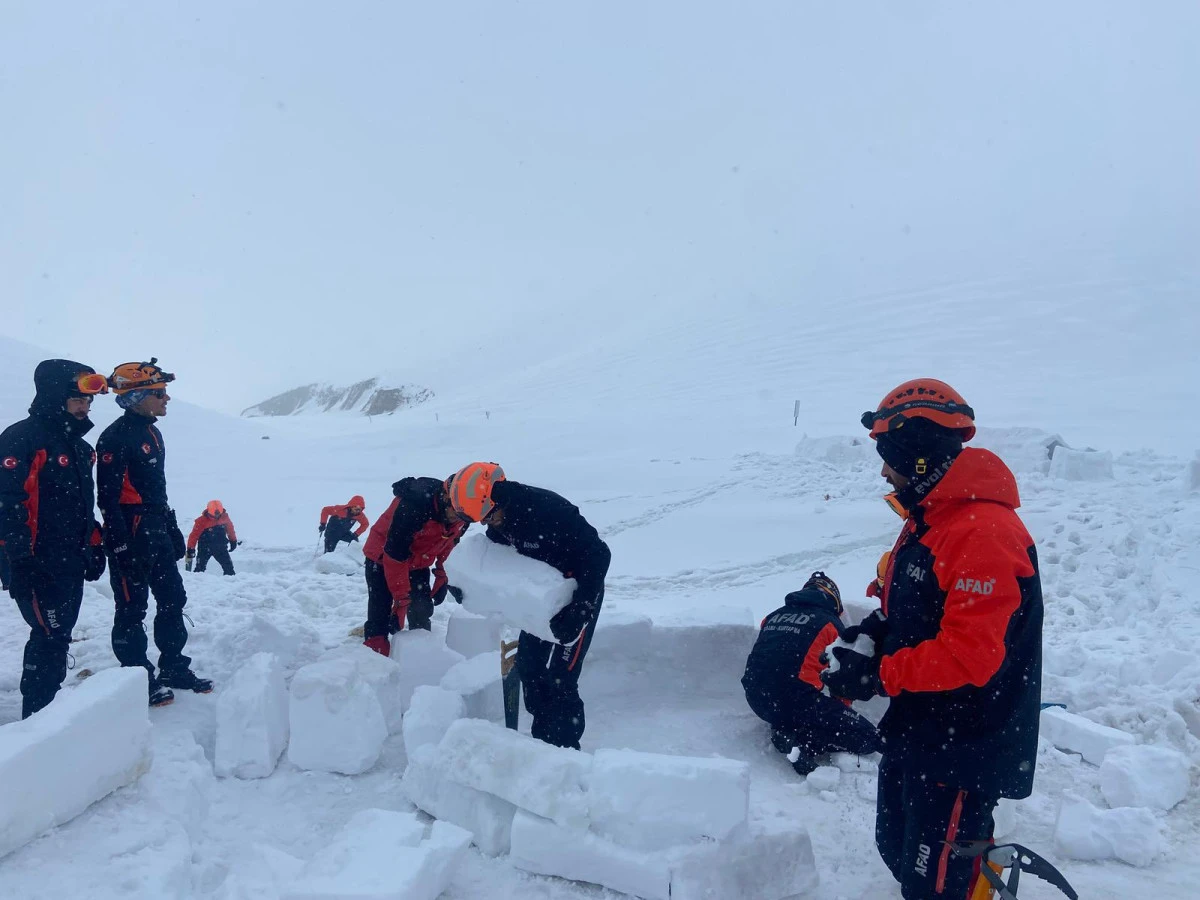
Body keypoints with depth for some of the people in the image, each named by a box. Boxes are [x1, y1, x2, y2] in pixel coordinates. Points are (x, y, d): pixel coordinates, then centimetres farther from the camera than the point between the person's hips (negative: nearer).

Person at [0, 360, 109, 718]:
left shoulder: (78, 446, 15)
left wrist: (94, 548, 19)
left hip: (71, 564, 9)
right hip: (38, 567, -9)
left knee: (56, 637, 14)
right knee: (51, 637, -8)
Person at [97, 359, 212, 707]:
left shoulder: (152, 433, 13)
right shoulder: (116, 437, -15)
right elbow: (108, 496, -19)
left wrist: (172, 528, 20)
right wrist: (121, 546, -22)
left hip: (156, 533, 9)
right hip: (130, 536, -9)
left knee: (173, 600, 13)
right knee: (132, 609, 1)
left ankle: (173, 668, 25)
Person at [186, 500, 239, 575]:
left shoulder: (225, 517, -5)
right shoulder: (201, 521, -17)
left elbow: (230, 529, 12)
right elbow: (194, 535, -15)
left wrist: (233, 541, 21)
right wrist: (190, 548, -17)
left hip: (221, 547, 3)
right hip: (205, 548, -3)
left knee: (228, 566, 2)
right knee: (200, 568, -11)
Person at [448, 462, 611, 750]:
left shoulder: (547, 509, -32)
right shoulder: (500, 518, -7)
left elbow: (598, 554, -30)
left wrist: (579, 610, -33)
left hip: (579, 594, -8)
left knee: (558, 676, -9)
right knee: (528, 666, 12)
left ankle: (565, 748, 7)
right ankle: (542, 739, 27)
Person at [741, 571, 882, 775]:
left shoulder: (774, 616, 21)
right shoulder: (829, 623, 5)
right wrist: (841, 710, 32)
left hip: (757, 699, 7)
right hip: (795, 701, -6)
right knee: (868, 739, 0)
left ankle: (786, 729, 8)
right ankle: (802, 742, -15)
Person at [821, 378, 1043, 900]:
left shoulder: (982, 534, -26)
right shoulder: (928, 518, 8)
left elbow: (969, 654, -30)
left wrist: (877, 675, -24)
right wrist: (873, 633, 0)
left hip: (963, 748, -10)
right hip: (914, 730, 10)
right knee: (896, 848, 23)